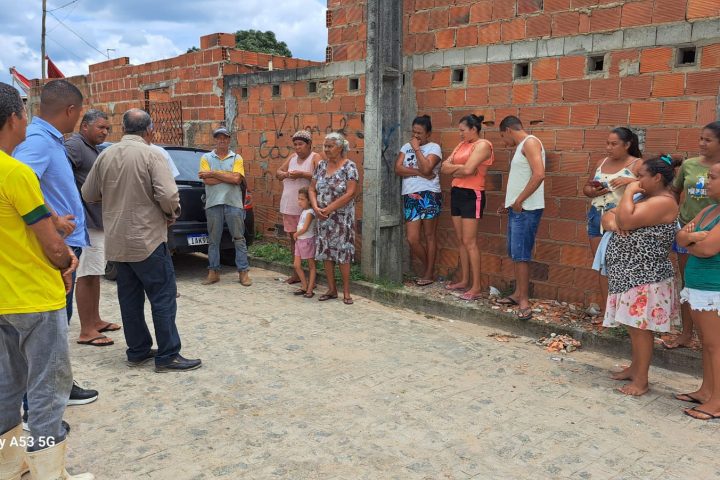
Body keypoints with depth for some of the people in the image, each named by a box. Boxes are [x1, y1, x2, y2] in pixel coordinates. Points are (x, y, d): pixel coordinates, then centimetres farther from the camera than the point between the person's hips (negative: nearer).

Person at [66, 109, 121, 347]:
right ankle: (86, 332, 0)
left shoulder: (94, 149, 18)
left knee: (95, 275, 16)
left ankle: (95, 321, 27)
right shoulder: (74, 145, -12)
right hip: (86, 222, -10)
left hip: (99, 220, 10)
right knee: (86, 276, -6)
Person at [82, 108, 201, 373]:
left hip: (117, 241, 6)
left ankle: (138, 351, 21)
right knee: (163, 297, 0)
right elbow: (168, 195, -21)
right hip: (147, 239, -6)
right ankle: (167, 356, 3)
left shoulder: (105, 156, 4)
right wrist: (172, 215, -2)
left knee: (130, 297, 13)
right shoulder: (151, 155, -12)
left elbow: (88, 194, 11)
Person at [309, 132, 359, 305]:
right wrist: (316, 208, -8)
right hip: (323, 218, 5)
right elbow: (312, 189, 10)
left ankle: (346, 292, 7)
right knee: (326, 252, 7)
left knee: (343, 253, -3)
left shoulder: (349, 166, -8)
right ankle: (332, 289, 18)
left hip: (341, 218, -5)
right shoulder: (321, 165, 9)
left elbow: (350, 193, -16)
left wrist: (328, 209, -16)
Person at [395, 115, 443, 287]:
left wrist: (417, 149, -9)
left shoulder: (434, 147, 0)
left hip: (429, 195, -4)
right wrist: (419, 172, -10)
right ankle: (426, 265, 25)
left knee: (429, 235, 2)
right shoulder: (406, 147, 14)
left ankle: (429, 273, 14)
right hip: (410, 196, 5)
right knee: (412, 239, 1)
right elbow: (398, 169, 0)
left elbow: (426, 168, -18)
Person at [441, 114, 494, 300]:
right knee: (461, 240, 11)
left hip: (472, 195, -8)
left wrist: (453, 169, -2)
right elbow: (444, 168, 7)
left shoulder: (482, 145, -8)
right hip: (456, 193, 8)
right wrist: (460, 168, -10)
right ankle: (464, 280, 19)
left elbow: (468, 169, -21)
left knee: (469, 241, -10)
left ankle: (476, 286, -6)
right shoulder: (461, 145, 17)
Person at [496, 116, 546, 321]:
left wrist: (519, 200, -20)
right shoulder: (521, 147, 19)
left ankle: (524, 301, -5)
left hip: (526, 209, -10)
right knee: (515, 254, 13)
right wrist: (510, 203, 21)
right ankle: (518, 294, 21)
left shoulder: (530, 142, -10)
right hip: (517, 209, 10)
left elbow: (539, 174, -23)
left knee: (520, 255, -9)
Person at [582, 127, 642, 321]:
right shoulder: (602, 162, 14)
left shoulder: (637, 165, -4)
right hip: (597, 218, 6)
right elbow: (586, 187, 20)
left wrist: (630, 181, -26)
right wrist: (593, 192, -2)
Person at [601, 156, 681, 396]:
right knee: (633, 325, 18)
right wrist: (610, 222, -8)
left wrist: (628, 192, -12)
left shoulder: (663, 202, -15)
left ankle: (641, 381, 5)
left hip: (644, 277, -10)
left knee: (640, 327, -3)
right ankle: (635, 367, 30)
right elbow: (608, 216, 16)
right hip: (629, 274, 10)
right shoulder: (643, 198, 16)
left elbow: (626, 221, -26)